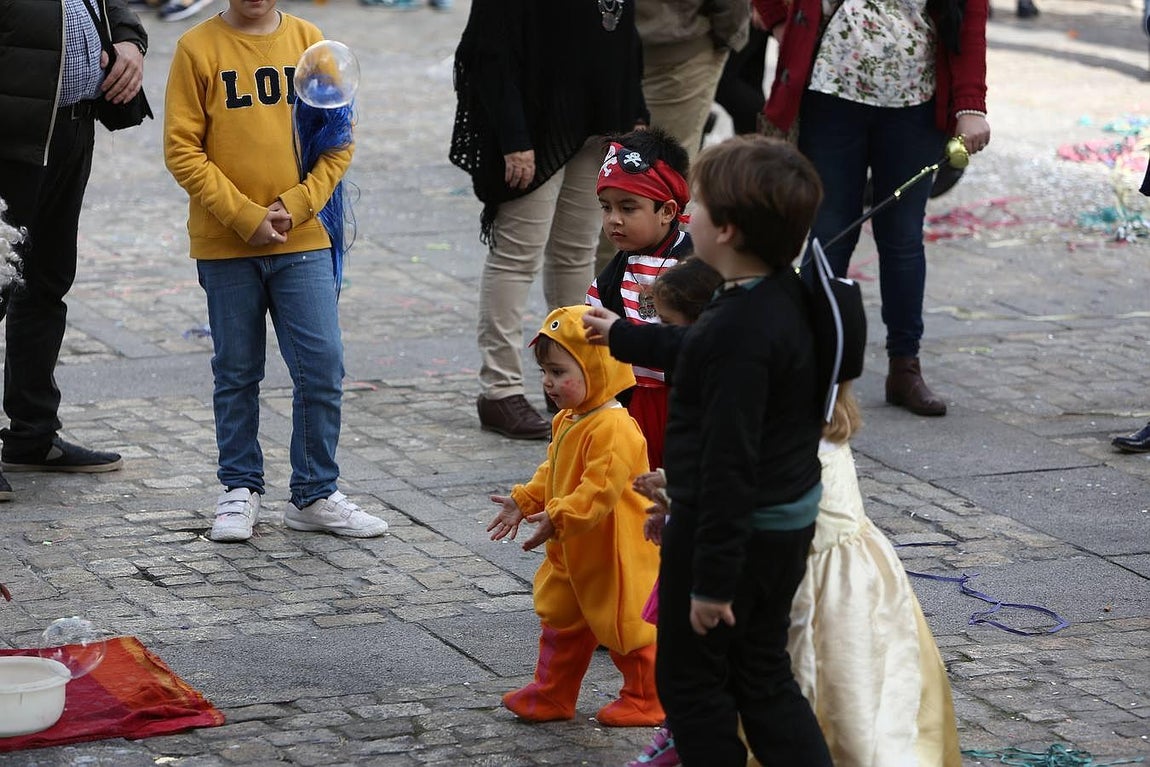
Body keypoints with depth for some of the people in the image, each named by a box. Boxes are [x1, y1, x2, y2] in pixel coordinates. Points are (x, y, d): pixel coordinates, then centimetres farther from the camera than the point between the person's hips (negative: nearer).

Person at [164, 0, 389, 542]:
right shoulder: (198, 49, -3)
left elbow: (338, 141, 4)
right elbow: (182, 150, -6)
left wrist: (296, 205, -9)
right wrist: (244, 217, -13)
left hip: (303, 239, 2)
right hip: (224, 246, -2)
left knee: (322, 367, -2)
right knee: (237, 373, 8)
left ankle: (315, 496, 10)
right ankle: (240, 491, 21)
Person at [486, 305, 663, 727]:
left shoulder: (613, 430, -27)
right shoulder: (568, 421, 7)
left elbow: (599, 491, -33)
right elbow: (552, 472, 19)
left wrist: (557, 519, -38)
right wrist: (524, 502, 9)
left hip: (614, 554, -10)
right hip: (573, 552, 10)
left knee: (625, 625, 3)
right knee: (561, 617, 17)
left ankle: (646, 699, 18)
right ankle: (552, 695, 29)